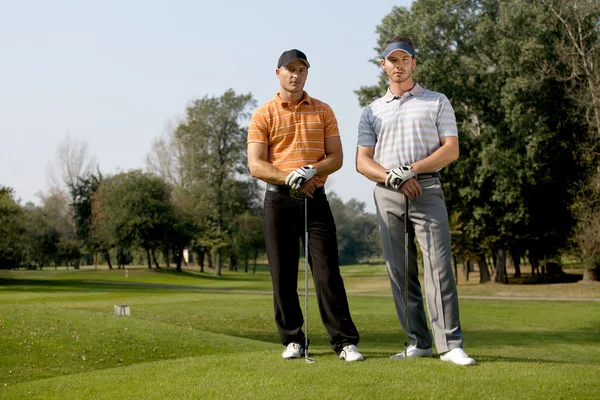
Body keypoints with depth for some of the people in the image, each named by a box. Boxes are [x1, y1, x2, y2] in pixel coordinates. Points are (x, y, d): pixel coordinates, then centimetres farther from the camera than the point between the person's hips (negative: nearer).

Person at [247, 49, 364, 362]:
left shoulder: (323, 111, 10)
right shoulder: (263, 115, 3)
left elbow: (336, 158, 5)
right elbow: (255, 165, -4)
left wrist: (311, 171, -15)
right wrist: (289, 178, -19)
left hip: (315, 198, 0)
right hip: (279, 198, 0)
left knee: (327, 271, -6)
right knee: (283, 274, 2)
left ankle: (345, 341, -5)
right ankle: (292, 339, 12)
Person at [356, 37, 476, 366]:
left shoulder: (437, 102, 11)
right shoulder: (372, 111, 17)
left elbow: (451, 150, 1)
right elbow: (362, 161, 9)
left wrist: (410, 170, -11)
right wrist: (392, 177, -9)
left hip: (426, 190, -3)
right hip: (387, 194, 3)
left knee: (438, 264, -12)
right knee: (399, 271, 1)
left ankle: (450, 344, -14)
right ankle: (418, 342, 7)